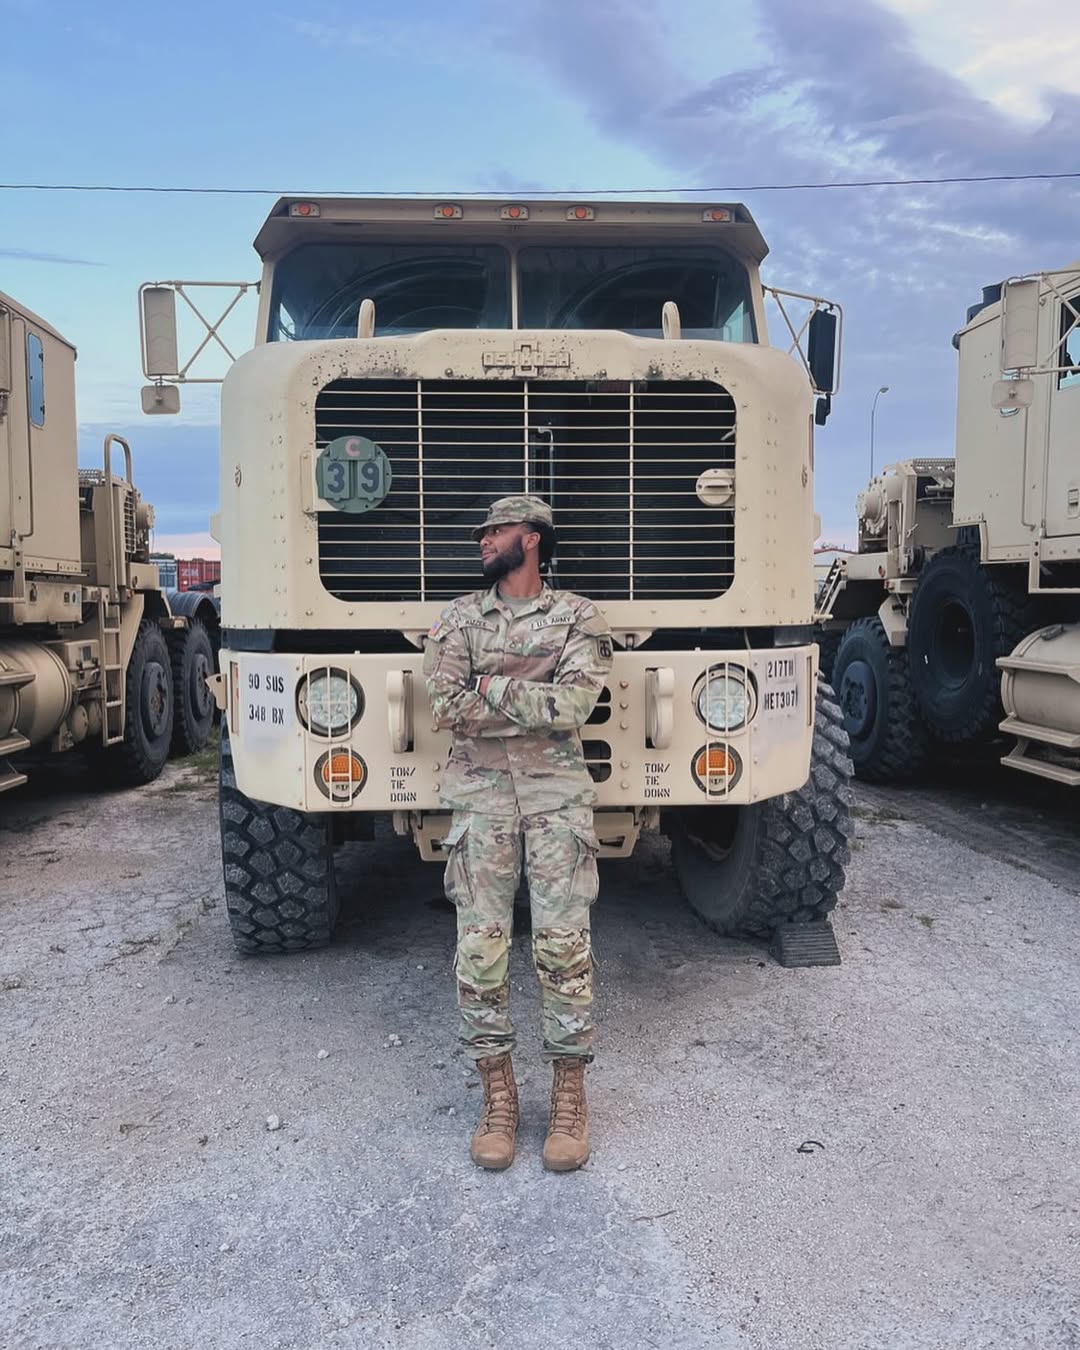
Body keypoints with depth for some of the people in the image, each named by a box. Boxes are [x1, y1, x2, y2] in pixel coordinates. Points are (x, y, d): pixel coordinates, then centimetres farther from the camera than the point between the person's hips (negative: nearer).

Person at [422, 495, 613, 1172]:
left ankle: (570, 1095, 12)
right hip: (480, 793, 2)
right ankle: (499, 1094, 15)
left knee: (564, 943, -3)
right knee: (481, 944, 0)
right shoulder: (459, 618, 10)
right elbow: (447, 707, -4)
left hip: (557, 792, -2)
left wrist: (492, 689, -8)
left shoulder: (578, 617, 4)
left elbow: (575, 704, -12)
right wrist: (538, 706, -7)